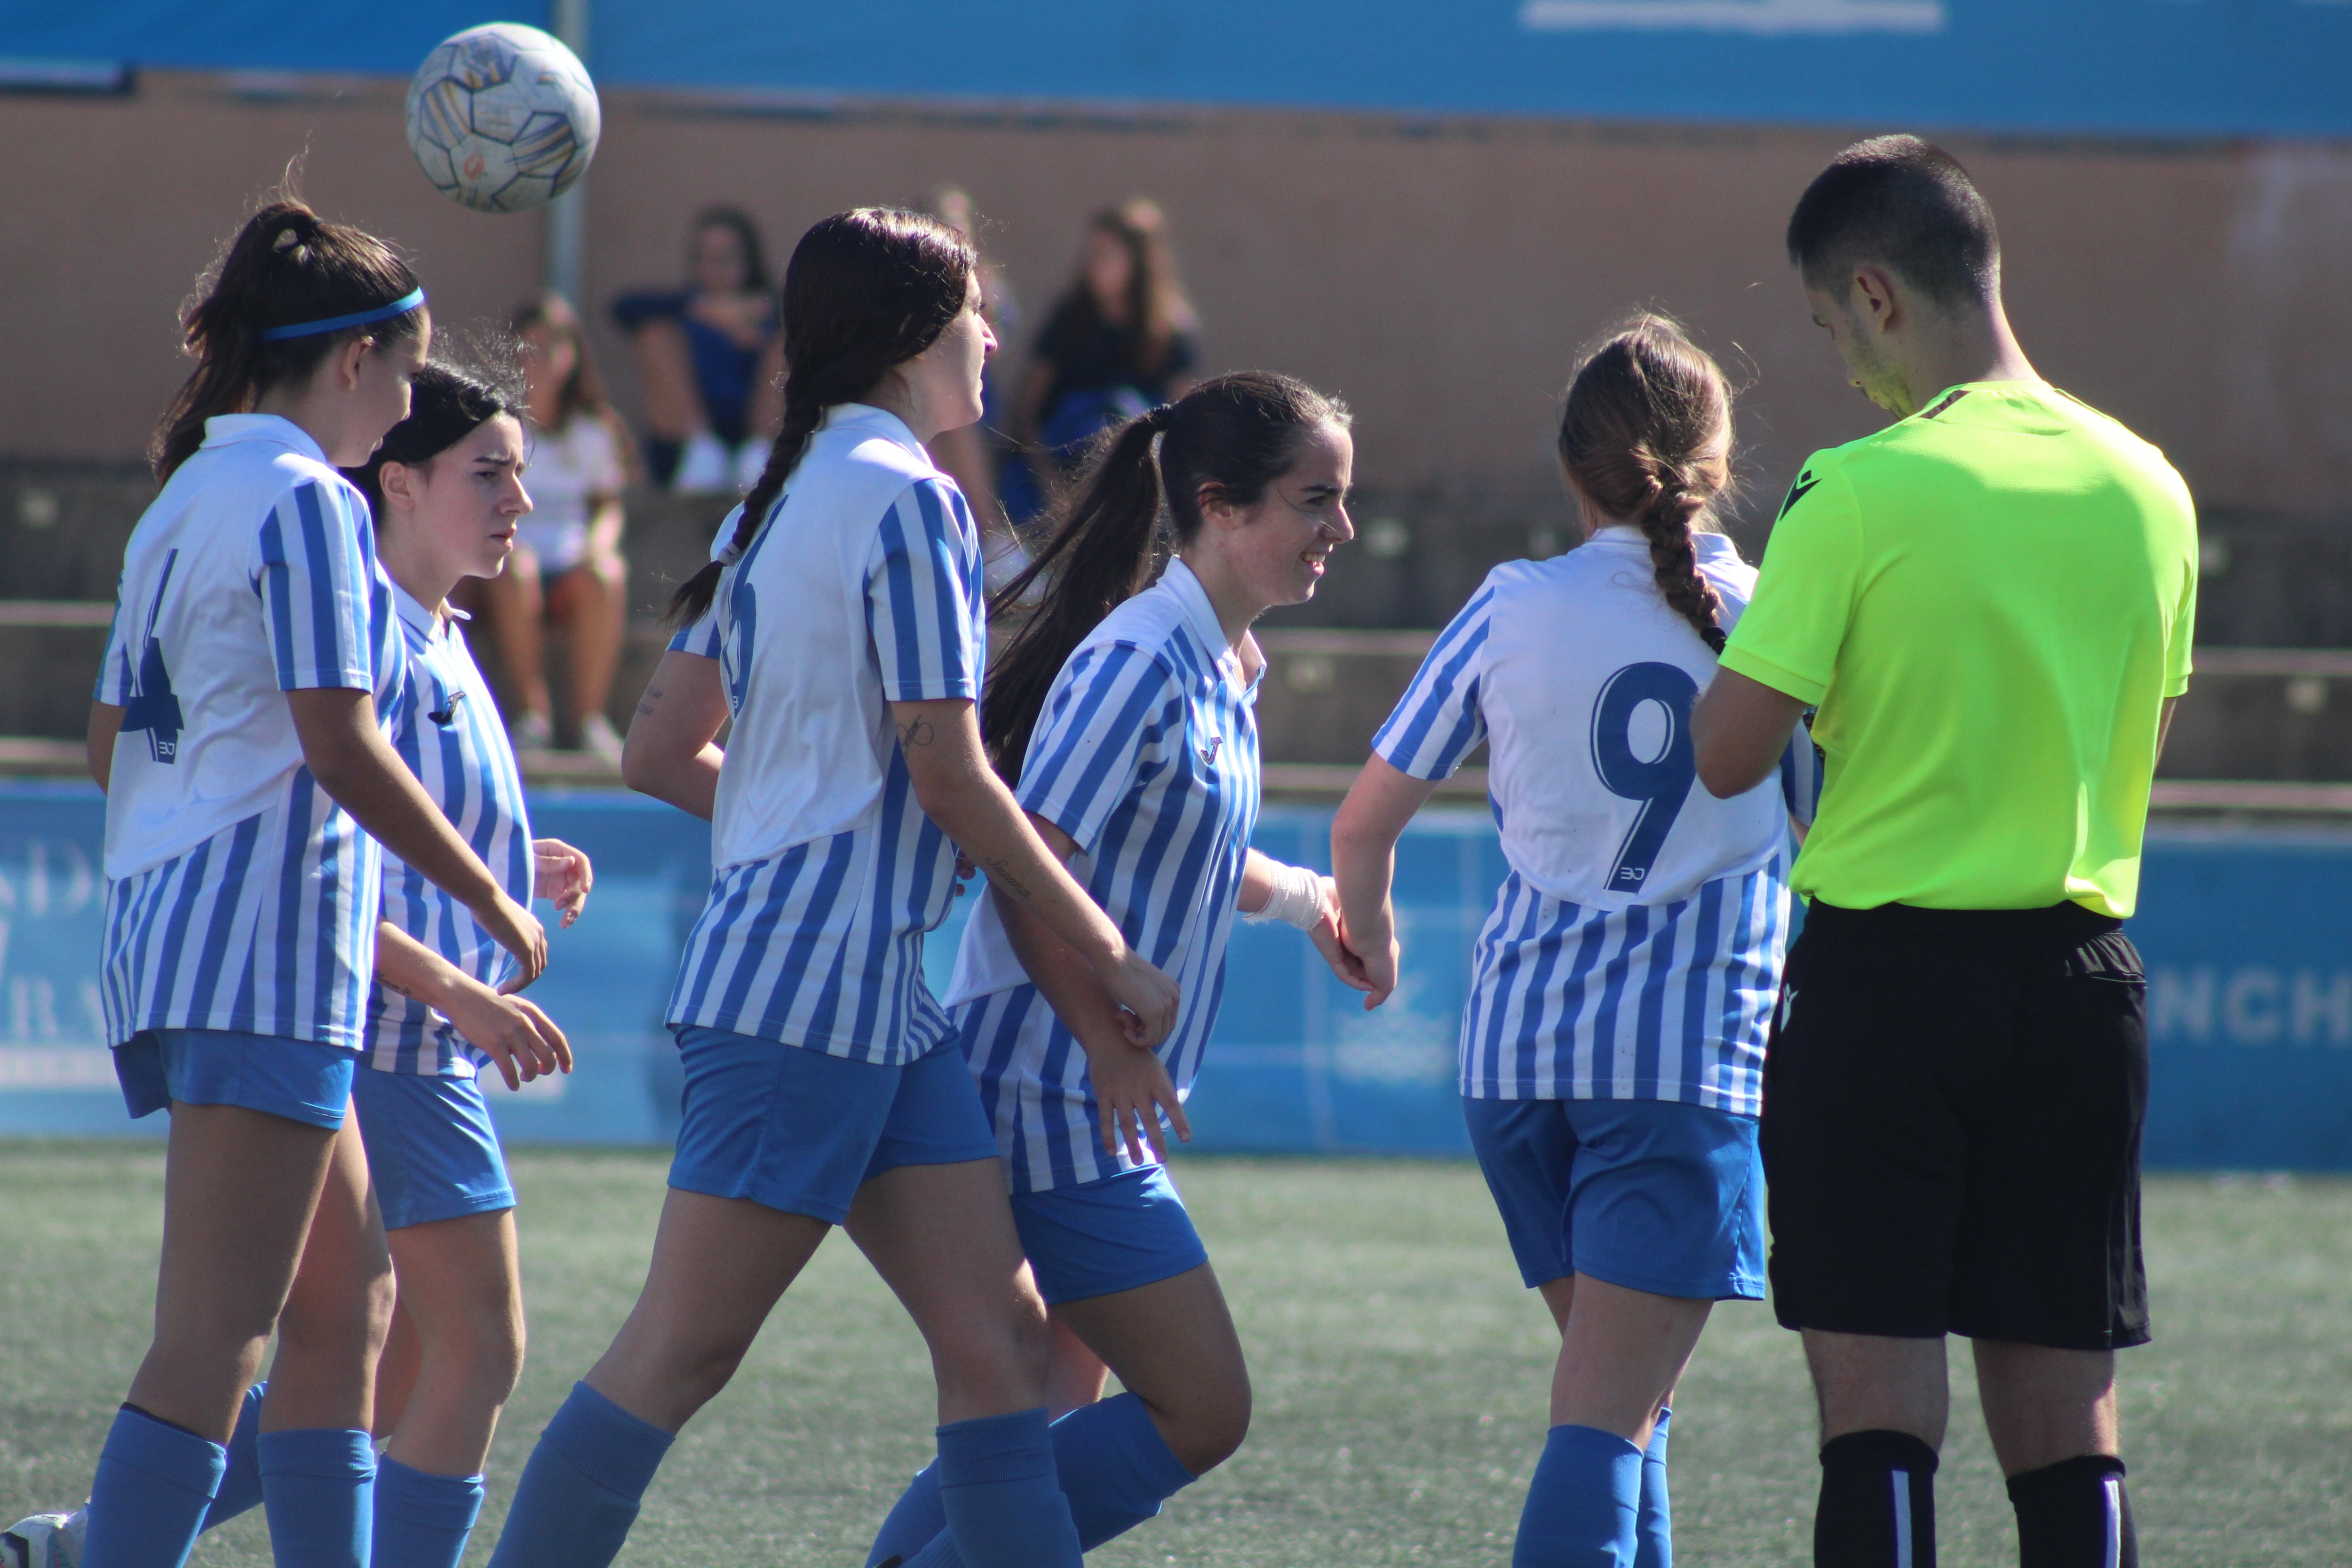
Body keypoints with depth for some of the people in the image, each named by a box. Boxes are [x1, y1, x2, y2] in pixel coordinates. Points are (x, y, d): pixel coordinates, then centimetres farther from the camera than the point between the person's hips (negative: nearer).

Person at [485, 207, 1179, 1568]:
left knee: (999, 1339, 4)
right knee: (679, 1355, -7)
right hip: (818, 984, -10)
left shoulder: (786, 501, 16)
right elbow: (950, 776, -14)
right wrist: (1110, 954, -5)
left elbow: (660, 756, 17)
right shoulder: (907, 499, -11)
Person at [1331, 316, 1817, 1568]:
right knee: (1605, 1421, -9)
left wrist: (1372, 946, 29)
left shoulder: (1512, 610, 2)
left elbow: (1363, 823, 8)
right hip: (1689, 1048, -3)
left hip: (1514, 1038, 3)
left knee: (1626, 1399, 19)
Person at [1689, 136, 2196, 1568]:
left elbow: (1729, 755, -11)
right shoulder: (2145, 487, 5)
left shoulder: (1857, 495, -12)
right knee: (2066, 1420, 7)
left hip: (1887, 976, -5)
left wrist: (1742, 632, 8)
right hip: (2081, 977, 5)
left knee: (1880, 1410, -3)